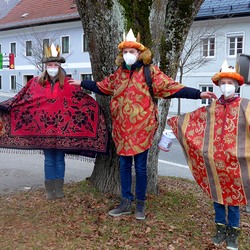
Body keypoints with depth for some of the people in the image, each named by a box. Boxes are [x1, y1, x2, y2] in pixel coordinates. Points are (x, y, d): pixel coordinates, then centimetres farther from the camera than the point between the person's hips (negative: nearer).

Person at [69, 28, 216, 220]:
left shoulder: (150, 71, -5)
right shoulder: (119, 73, 10)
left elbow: (171, 87, -12)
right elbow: (102, 86, 25)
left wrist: (198, 94, -21)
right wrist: (82, 83, 33)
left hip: (141, 127, -5)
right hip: (122, 127, 5)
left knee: (140, 167, 5)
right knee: (124, 165, 12)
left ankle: (140, 204, 22)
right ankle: (126, 203, 26)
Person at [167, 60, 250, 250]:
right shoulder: (213, 107, 9)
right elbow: (192, 119, 17)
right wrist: (174, 121, 21)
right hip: (214, 161, 3)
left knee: (234, 197, 5)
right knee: (217, 196, 11)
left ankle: (233, 234, 20)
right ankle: (221, 229, 27)